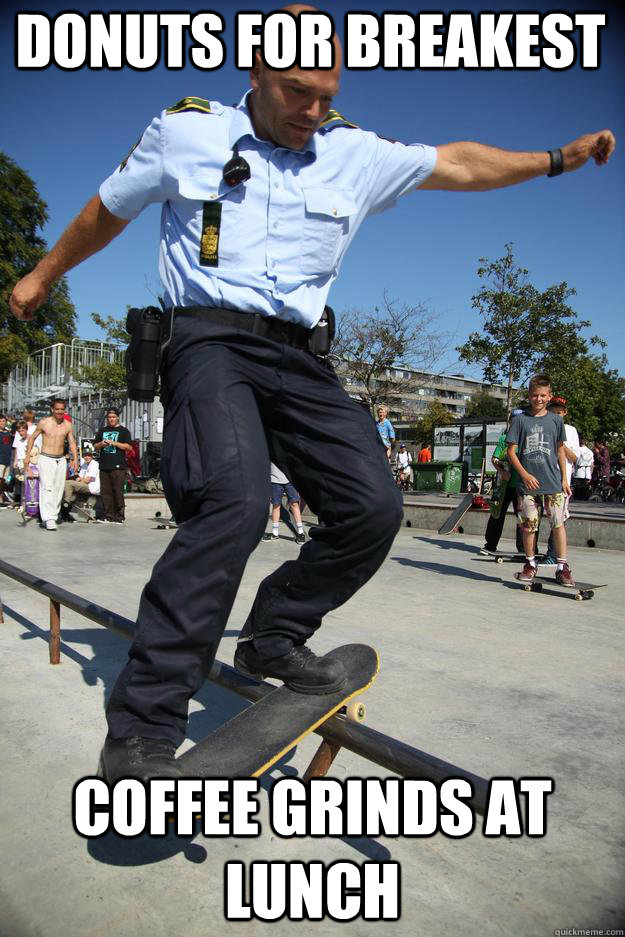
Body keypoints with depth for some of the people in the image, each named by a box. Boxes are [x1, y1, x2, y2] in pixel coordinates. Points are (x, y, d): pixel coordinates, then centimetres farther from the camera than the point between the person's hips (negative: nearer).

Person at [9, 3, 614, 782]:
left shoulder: (357, 155, 16)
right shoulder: (184, 131, 9)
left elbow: (459, 165, 23)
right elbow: (108, 210, 20)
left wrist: (557, 159, 18)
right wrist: (44, 274, 31)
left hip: (301, 357, 5)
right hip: (210, 338, -4)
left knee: (374, 506, -12)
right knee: (234, 503, -31)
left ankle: (273, 638, 10)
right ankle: (140, 732, -20)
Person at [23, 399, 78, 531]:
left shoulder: (67, 425, 6)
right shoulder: (44, 423, -3)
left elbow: (72, 443, 9)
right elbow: (32, 438, 7)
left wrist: (75, 459, -3)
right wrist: (27, 456, 4)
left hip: (61, 460, 4)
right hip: (46, 459, -4)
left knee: (59, 489, 4)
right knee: (47, 488, -14)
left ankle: (53, 516, 12)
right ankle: (48, 518, -18)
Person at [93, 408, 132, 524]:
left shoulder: (123, 431, 6)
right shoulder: (102, 431, 20)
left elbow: (129, 447, -3)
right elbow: (95, 446, 23)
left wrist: (114, 443, -12)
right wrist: (101, 444, 0)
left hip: (118, 466, -5)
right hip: (104, 466, 5)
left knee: (118, 492, -7)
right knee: (105, 492, 4)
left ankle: (119, 517, -2)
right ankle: (108, 516, 10)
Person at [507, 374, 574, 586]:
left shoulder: (556, 420, 7)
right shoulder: (520, 419, 1)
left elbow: (560, 450, 14)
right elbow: (511, 451, -1)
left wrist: (564, 479, 11)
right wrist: (524, 474, -12)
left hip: (553, 483, 1)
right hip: (527, 483, -1)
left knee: (558, 523, -2)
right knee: (528, 525, 5)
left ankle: (562, 567, 8)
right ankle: (530, 564, 22)